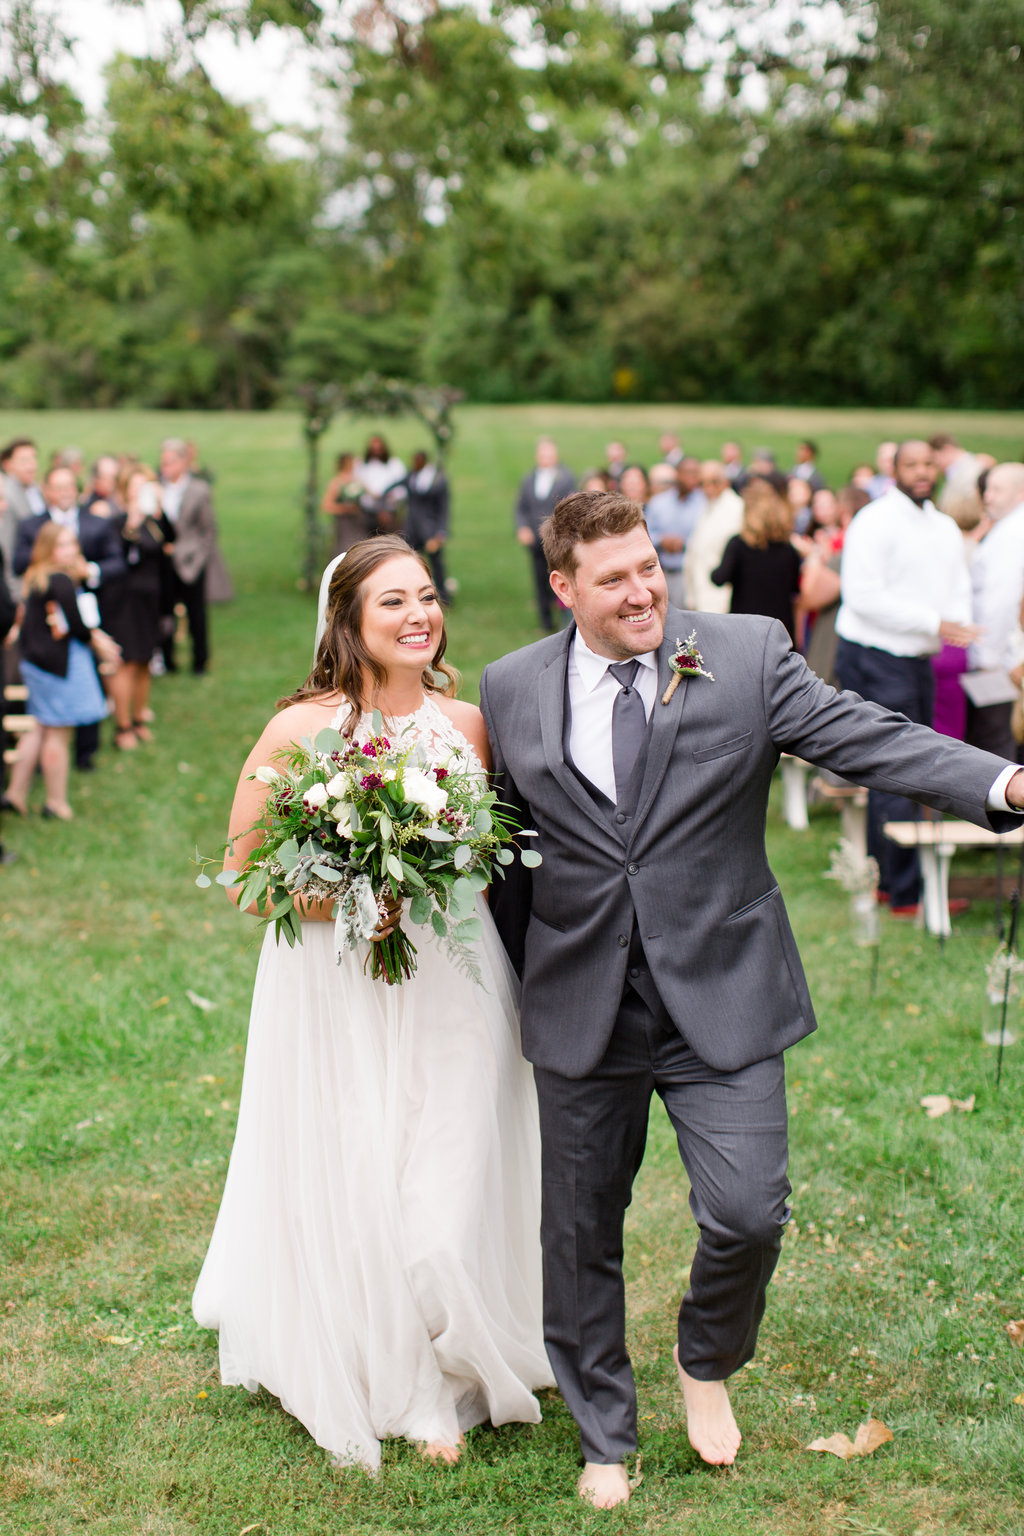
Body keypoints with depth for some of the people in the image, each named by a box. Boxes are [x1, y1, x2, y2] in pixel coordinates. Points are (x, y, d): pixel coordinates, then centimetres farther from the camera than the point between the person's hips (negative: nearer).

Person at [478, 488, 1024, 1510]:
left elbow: (862, 735, -14)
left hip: (721, 996, -1)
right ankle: (604, 1438, 34)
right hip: (581, 1008, 2)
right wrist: (521, 989, 14)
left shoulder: (747, 654, -4)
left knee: (747, 1213, -7)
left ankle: (707, 1362, 28)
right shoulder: (511, 690, 2)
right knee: (580, 1233, 11)